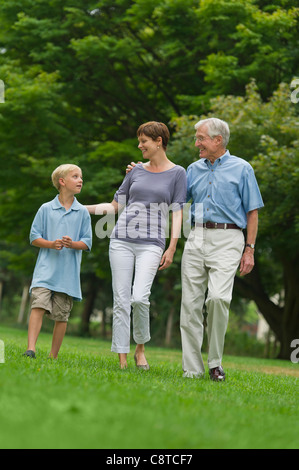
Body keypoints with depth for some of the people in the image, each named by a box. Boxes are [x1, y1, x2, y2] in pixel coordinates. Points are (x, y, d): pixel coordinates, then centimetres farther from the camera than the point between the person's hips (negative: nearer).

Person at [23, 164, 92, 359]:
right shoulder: (46, 209, 5)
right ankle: (31, 349, -22)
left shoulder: (82, 212, 8)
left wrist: (73, 244, -14)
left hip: (68, 272, 2)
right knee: (38, 305, -17)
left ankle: (53, 356, 11)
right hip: (46, 268, -1)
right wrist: (51, 244, -12)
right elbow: (34, 237, 6)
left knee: (62, 315, 3)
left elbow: (87, 243, 7)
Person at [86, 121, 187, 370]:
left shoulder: (177, 173, 5)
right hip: (122, 240, 3)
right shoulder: (137, 171, 14)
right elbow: (116, 205, 20)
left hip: (151, 244, -3)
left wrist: (172, 248, -8)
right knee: (121, 301, -2)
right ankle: (122, 358, 3)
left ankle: (141, 347, 4)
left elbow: (177, 212, 1)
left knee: (140, 298, -20)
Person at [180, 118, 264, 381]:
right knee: (191, 302, -2)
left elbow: (252, 212, 4)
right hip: (196, 238, 5)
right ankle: (192, 369, 3)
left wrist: (249, 250, -2)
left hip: (226, 240, -4)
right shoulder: (194, 169, 17)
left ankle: (215, 362, -6)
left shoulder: (241, 169, 4)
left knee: (218, 297, -21)